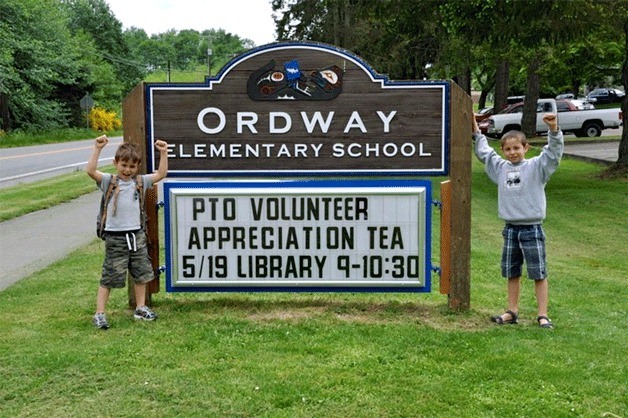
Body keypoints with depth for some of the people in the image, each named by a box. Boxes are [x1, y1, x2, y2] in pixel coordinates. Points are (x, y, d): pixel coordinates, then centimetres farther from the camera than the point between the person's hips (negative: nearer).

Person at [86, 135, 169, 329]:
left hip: (137, 235, 5)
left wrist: (163, 153, 0)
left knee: (141, 274, 15)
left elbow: (161, 174, 8)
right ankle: (99, 314, 8)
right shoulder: (109, 181, -5)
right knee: (109, 277, -1)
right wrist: (97, 149, -27)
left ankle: (141, 308, 31)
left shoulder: (139, 182, 8)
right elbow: (90, 171, -21)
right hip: (115, 238, -5)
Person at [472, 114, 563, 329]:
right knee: (512, 273, 14)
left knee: (539, 273, 0)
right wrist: (476, 131, 19)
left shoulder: (536, 166, -3)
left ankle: (543, 315, 6)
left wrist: (554, 129, -28)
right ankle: (512, 311, 25)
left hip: (532, 229, -5)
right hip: (510, 229, 5)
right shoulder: (500, 167, 9)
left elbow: (553, 152, -15)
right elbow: (483, 152, 21)